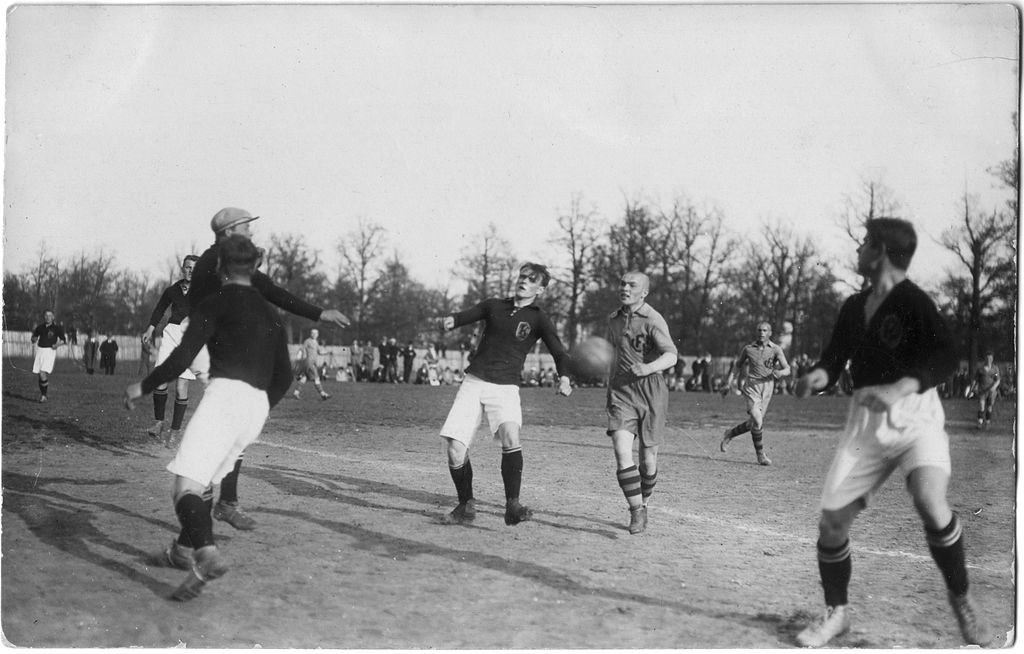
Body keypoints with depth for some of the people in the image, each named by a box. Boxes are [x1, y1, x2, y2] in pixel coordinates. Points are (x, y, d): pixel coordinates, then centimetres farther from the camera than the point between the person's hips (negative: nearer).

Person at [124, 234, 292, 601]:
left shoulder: (215, 303, 2)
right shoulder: (269, 313, 22)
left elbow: (182, 358, -7)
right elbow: (284, 377, 22)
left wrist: (144, 387, 4)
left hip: (226, 393, -7)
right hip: (258, 405, 7)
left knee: (186, 484, -16)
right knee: (207, 480, 25)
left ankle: (207, 554, -39)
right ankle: (185, 549, 37)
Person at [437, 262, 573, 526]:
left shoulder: (538, 319, 3)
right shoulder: (494, 306, 12)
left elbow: (559, 352, -6)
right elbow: (466, 316, 13)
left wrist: (565, 378, -26)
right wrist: (450, 320, -12)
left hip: (505, 387, -2)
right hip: (473, 382, 2)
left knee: (510, 436, -29)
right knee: (455, 448, -8)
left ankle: (512, 505, -19)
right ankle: (466, 505, 13)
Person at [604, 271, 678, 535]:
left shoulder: (653, 320, -9)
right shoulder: (614, 319, 11)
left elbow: (671, 356, -22)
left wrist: (647, 368, -41)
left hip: (651, 389, -3)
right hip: (621, 390, 3)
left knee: (648, 458, 5)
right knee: (622, 452, -16)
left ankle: (644, 504, 29)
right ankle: (637, 512, -9)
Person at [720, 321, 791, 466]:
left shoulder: (776, 349, 0)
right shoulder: (748, 348, 3)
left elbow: (787, 369, -6)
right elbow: (738, 365, 18)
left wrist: (780, 372, -29)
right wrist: (730, 380, 9)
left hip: (767, 388, 2)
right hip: (751, 387, -2)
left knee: (754, 423, 9)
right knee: (757, 422, -17)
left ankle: (730, 434, 35)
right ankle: (760, 455, -3)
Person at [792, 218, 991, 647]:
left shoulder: (913, 301, -9)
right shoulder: (854, 307, 10)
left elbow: (946, 356, -21)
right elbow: (835, 357, 15)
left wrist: (901, 388, -37)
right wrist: (819, 374, -9)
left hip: (914, 415, -5)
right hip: (866, 420, 6)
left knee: (930, 500, -30)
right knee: (831, 522, 0)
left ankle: (961, 600, -6)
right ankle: (836, 613, 21)